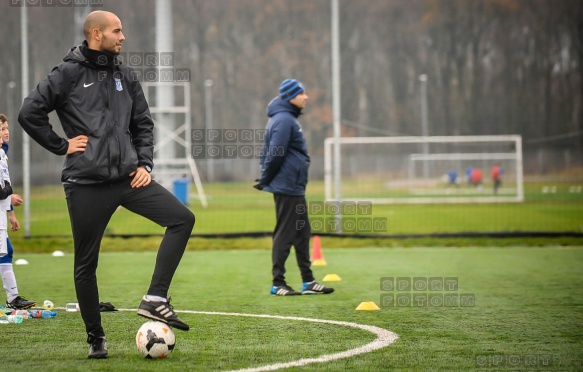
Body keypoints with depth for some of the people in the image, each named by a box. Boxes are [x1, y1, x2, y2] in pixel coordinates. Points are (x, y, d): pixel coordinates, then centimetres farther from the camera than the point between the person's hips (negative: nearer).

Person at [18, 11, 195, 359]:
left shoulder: (126, 76, 11)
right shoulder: (69, 74, -4)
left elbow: (143, 124, 18)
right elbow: (29, 112, -6)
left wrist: (144, 164, 5)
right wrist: (62, 146, -6)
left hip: (127, 176, 4)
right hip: (86, 183, -4)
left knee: (183, 218, -13)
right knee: (86, 264, 2)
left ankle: (156, 298, -10)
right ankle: (96, 338, 17)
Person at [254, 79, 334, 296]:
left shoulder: (287, 119, 16)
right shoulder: (284, 120, -16)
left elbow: (273, 153, 18)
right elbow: (275, 154, -21)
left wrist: (265, 179, 12)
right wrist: (265, 180, -12)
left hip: (294, 188, 10)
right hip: (287, 187, -10)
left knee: (302, 233, 12)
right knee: (285, 234, -5)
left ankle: (308, 281, 17)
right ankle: (278, 284, -1)